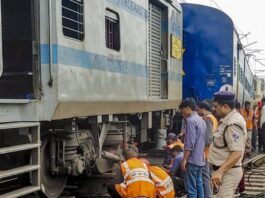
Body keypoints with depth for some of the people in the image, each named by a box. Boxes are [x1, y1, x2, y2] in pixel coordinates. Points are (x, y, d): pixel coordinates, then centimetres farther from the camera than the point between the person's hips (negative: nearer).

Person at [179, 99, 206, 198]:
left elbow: (189, 143, -21)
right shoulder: (201, 120, 13)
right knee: (198, 185, 14)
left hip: (192, 160, -9)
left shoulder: (191, 121, -16)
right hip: (200, 159, 9)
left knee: (191, 188, -6)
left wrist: (184, 159, -18)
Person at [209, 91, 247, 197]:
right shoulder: (228, 119, 12)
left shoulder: (232, 124, -22)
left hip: (228, 172, -11)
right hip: (225, 170, 11)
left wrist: (220, 171, -33)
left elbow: (237, 153, -28)